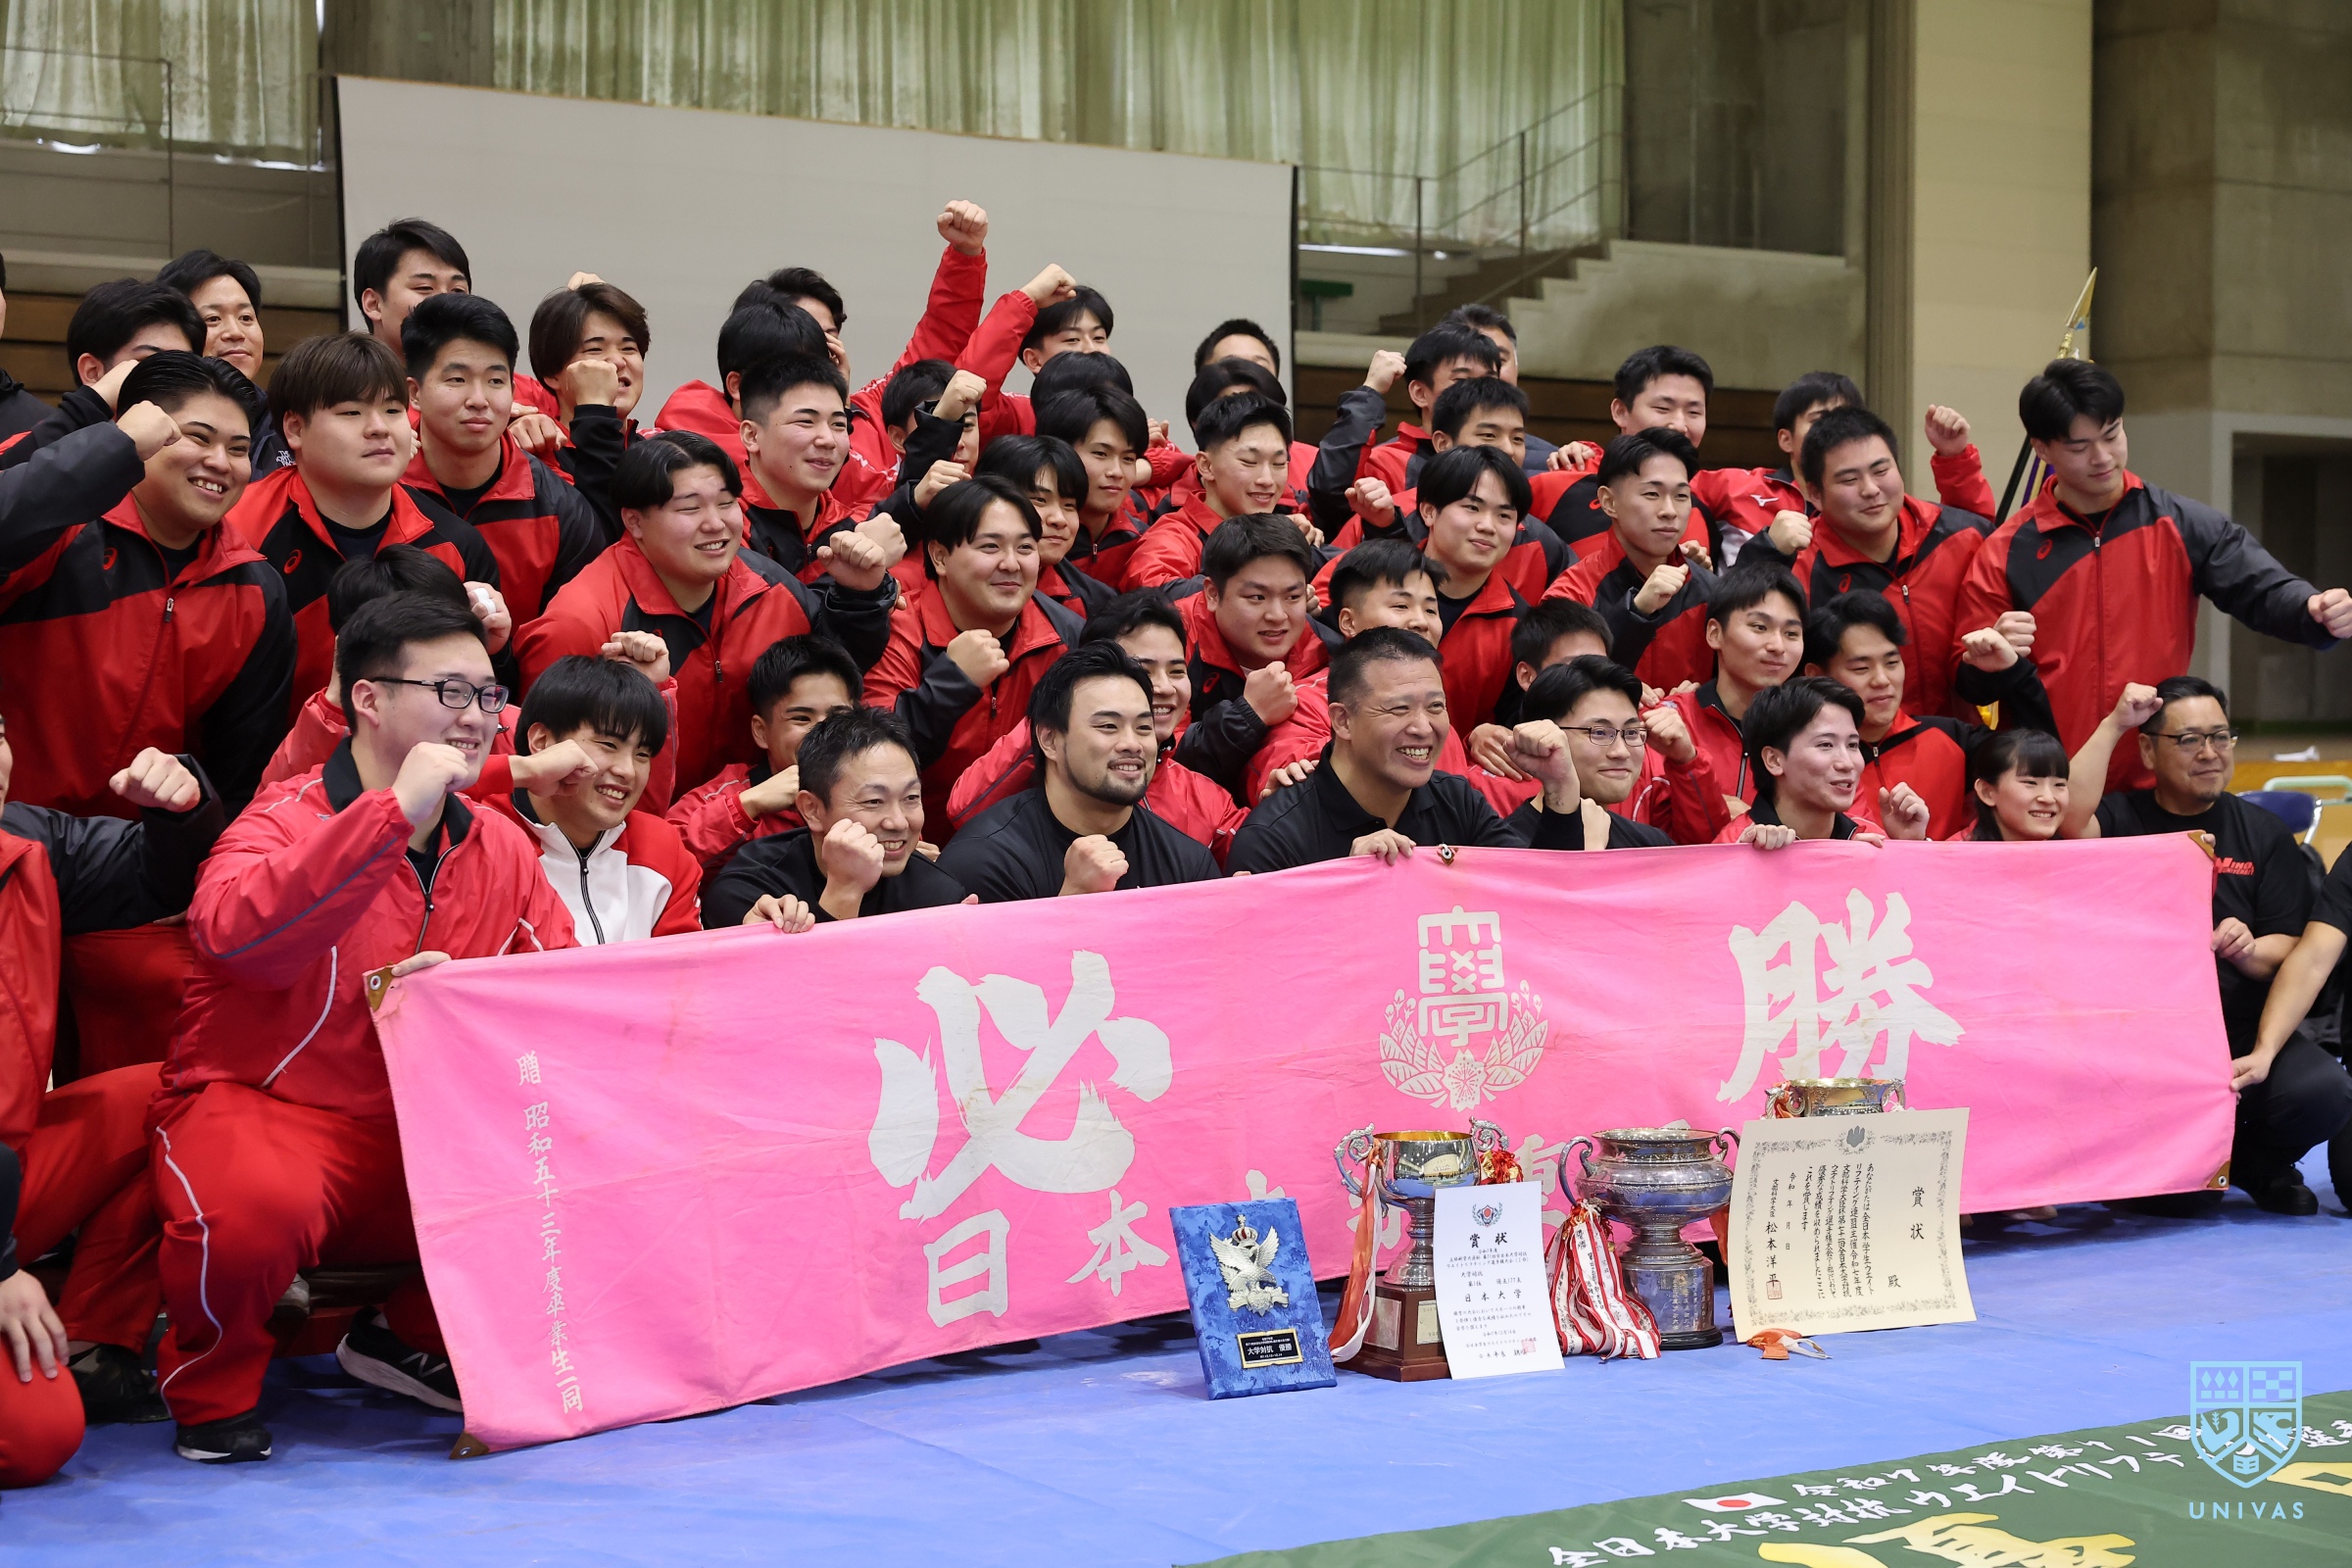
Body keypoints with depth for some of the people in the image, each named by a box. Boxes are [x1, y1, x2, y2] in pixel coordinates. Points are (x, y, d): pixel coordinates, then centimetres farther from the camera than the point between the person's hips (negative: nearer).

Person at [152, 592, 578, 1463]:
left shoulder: (500, 847, 8)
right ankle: (212, 1380, -2)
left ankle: (417, 1337, 12)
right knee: (257, 1203, -39)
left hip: (421, 1131, 6)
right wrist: (396, 812, -32)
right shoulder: (287, 821, -10)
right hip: (258, 1106, -5)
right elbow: (229, 929, -32)